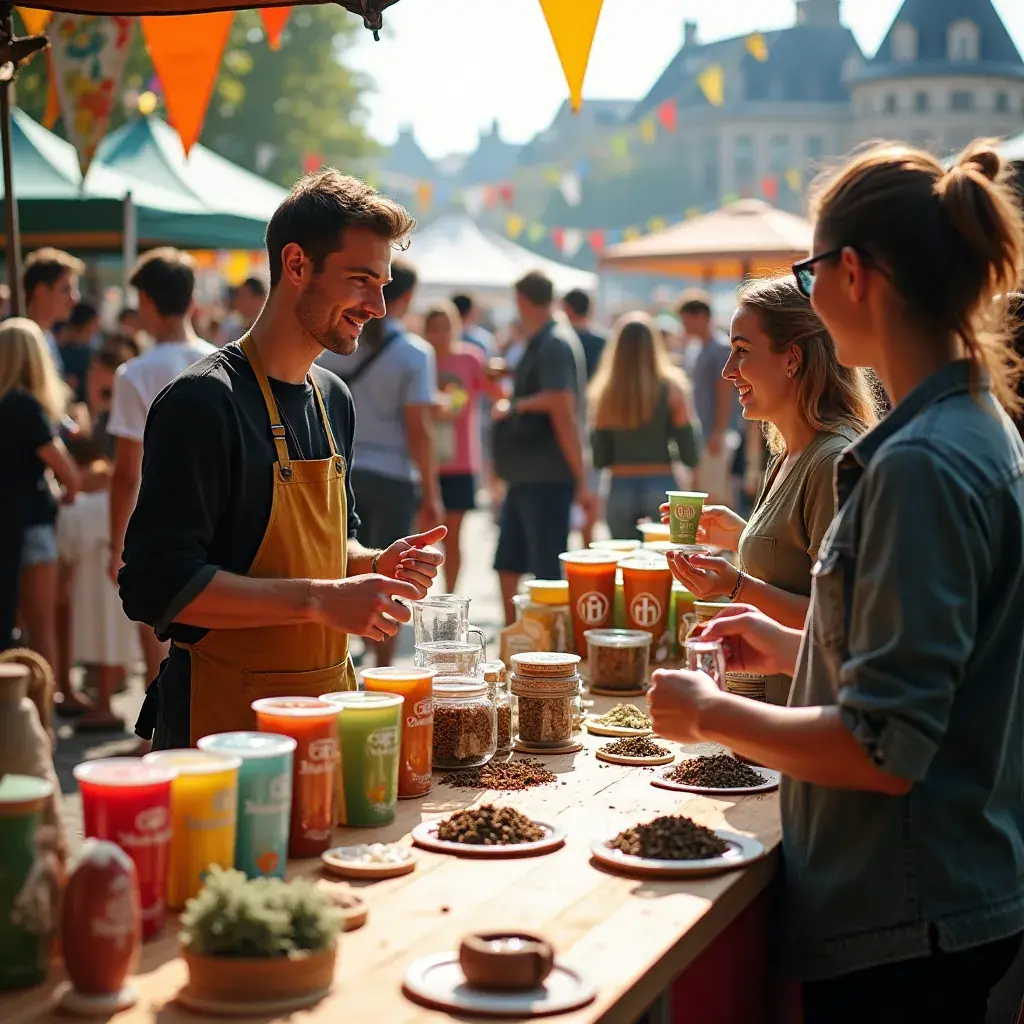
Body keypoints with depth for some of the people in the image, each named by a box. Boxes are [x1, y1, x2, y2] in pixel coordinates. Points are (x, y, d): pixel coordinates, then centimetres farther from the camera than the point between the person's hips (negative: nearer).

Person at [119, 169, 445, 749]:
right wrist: (320, 599, -26)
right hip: (226, 719, -8)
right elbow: (156, 584, -22)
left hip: (329, 699, 8)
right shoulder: (204, 401, -16)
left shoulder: (334, 399, 11)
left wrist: (377, 565, 1)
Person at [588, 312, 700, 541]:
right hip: (660, 487, -2)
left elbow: (599, 459, -1)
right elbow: (690, 454, -8)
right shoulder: (670, 387, -6)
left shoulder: (606, 393, -3)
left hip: (620, 490, 2)